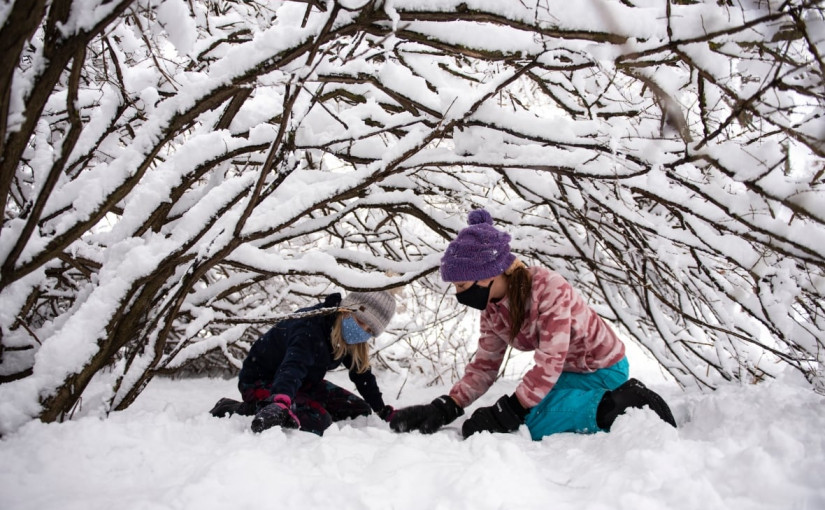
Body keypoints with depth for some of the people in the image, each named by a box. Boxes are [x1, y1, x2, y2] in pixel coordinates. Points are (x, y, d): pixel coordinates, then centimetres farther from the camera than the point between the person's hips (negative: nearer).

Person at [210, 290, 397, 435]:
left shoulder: (347, 337, -6)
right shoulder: (309, 329, -32)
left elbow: (363, 374, 8)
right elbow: (292, 367, -51)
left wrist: (382, 410, 9)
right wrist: (280, 403, -69)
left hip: (302, 382, 9)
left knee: (359, 410, 3)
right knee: (318, 422, -31)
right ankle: (242, 409, -17)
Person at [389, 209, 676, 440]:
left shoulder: (549, 289, -32)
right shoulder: (492, 311, -8)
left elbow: (549, 364, -34)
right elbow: (483, 368, -4)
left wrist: (508, 412, -37)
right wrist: (443, 409, -17)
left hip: (603, 371, -8)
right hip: (567, 374, 8)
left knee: (530, 427, -18)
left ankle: (619, 403, -8)